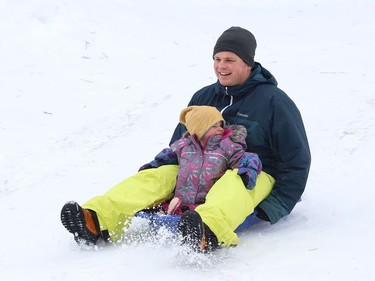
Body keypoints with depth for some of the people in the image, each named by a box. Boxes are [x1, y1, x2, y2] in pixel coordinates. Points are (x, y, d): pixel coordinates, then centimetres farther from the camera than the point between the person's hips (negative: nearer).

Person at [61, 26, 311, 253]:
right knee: (156, 175, -18)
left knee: (233, 183, -41)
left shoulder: (273, 101, -3)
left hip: (257, 177, -6)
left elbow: (297, 159, -4)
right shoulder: (204, 97, 14)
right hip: (206, 173, 6)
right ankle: (97, 221, -40)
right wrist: (162, 168, 8)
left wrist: (275, 206, -13)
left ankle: (208, 233, -74)